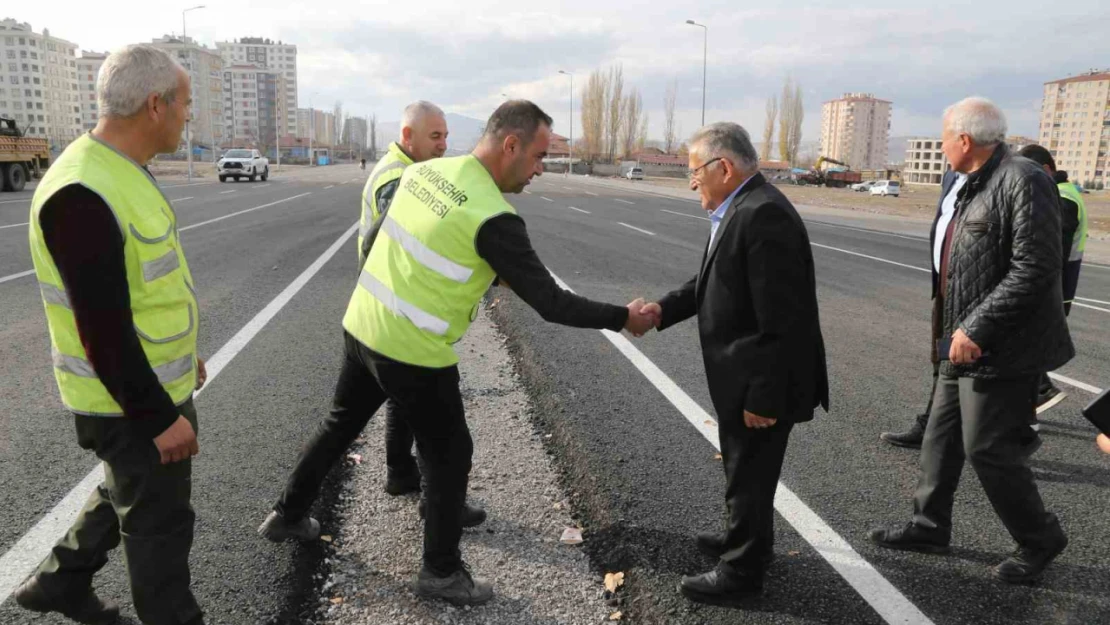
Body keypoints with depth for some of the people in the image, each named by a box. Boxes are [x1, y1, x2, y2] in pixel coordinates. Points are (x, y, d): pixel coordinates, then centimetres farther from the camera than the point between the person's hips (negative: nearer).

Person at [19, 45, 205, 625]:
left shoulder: (123, 171, 5)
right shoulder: (82, 195, -27)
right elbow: (103, 329, -27)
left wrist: (183, 353, 22)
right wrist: (160, 417, -22)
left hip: (157, 381, 10)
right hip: (130, 403, -10)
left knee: (127, 493, 28)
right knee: (159, 520, 8)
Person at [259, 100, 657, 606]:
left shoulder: (422, 171, 0)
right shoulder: (492, 218, -23)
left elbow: (373, 238, 12)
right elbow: (550, 302, -19)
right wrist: (623, 317, -7)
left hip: (359, 327, 8)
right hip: (413, 355, -8)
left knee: (340, 424, 27)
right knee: (449, 456, 11)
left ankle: (288, 515, 47)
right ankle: (441, 573, 26)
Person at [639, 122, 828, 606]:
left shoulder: (764, 216, -25)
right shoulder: (740, 209, 7)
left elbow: (781, 321, -27)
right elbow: (713, 282, 13)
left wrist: (764, 397, -24)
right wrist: (663, 308, 0)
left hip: (760, 383, -10)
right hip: (742, 375, 10)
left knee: (750, 474, 8)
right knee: (744, 469, 26)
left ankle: (741, 570, 27)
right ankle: (747, 539, 46)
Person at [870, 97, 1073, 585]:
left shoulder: (1023, 181, -17)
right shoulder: (975, 185, 12)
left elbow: (1035, 269, -23)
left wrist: (975, 329, -23)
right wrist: (957, 328, 16)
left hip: (1000, 350, -9)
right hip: (965, 344, 9)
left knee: (988, 449, 1)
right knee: (942, 438, 15)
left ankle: (1039, 540, 24)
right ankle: (929, 527, 30)